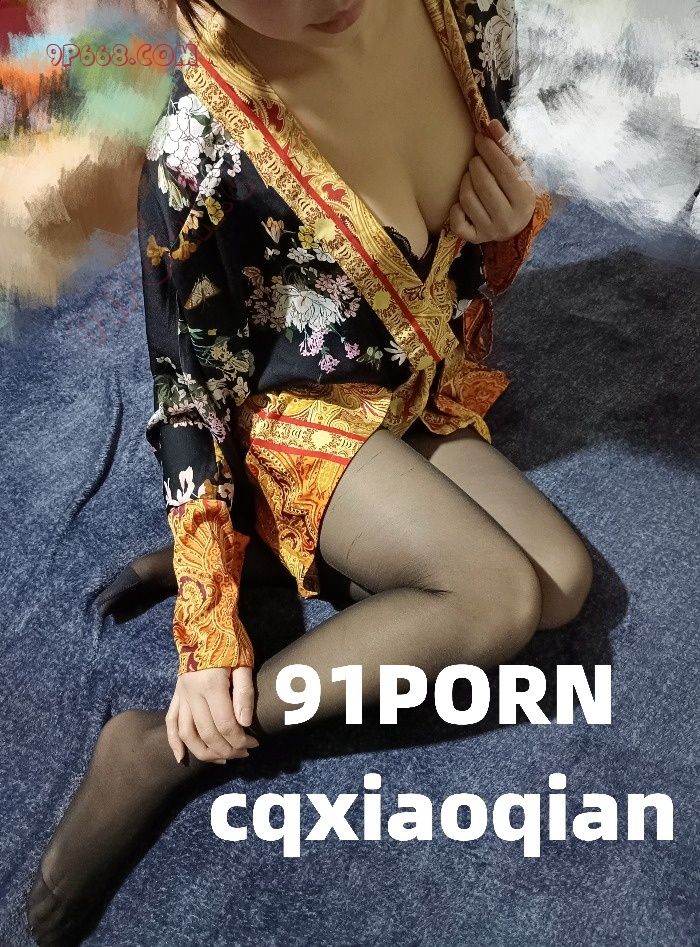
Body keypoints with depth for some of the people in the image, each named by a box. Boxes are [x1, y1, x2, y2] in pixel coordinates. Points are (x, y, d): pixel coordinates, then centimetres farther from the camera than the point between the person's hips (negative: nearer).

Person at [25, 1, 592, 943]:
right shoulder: (199, 153, -26)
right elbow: (191, 397, -18)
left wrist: (514, 218, -17)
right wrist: (208, 634, -19)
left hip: (418, 401, 7)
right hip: (293, 416, -6)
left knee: (566, 580, -13)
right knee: (505, 599, -25)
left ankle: (256, 555, -6)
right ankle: (164, 749, -18)